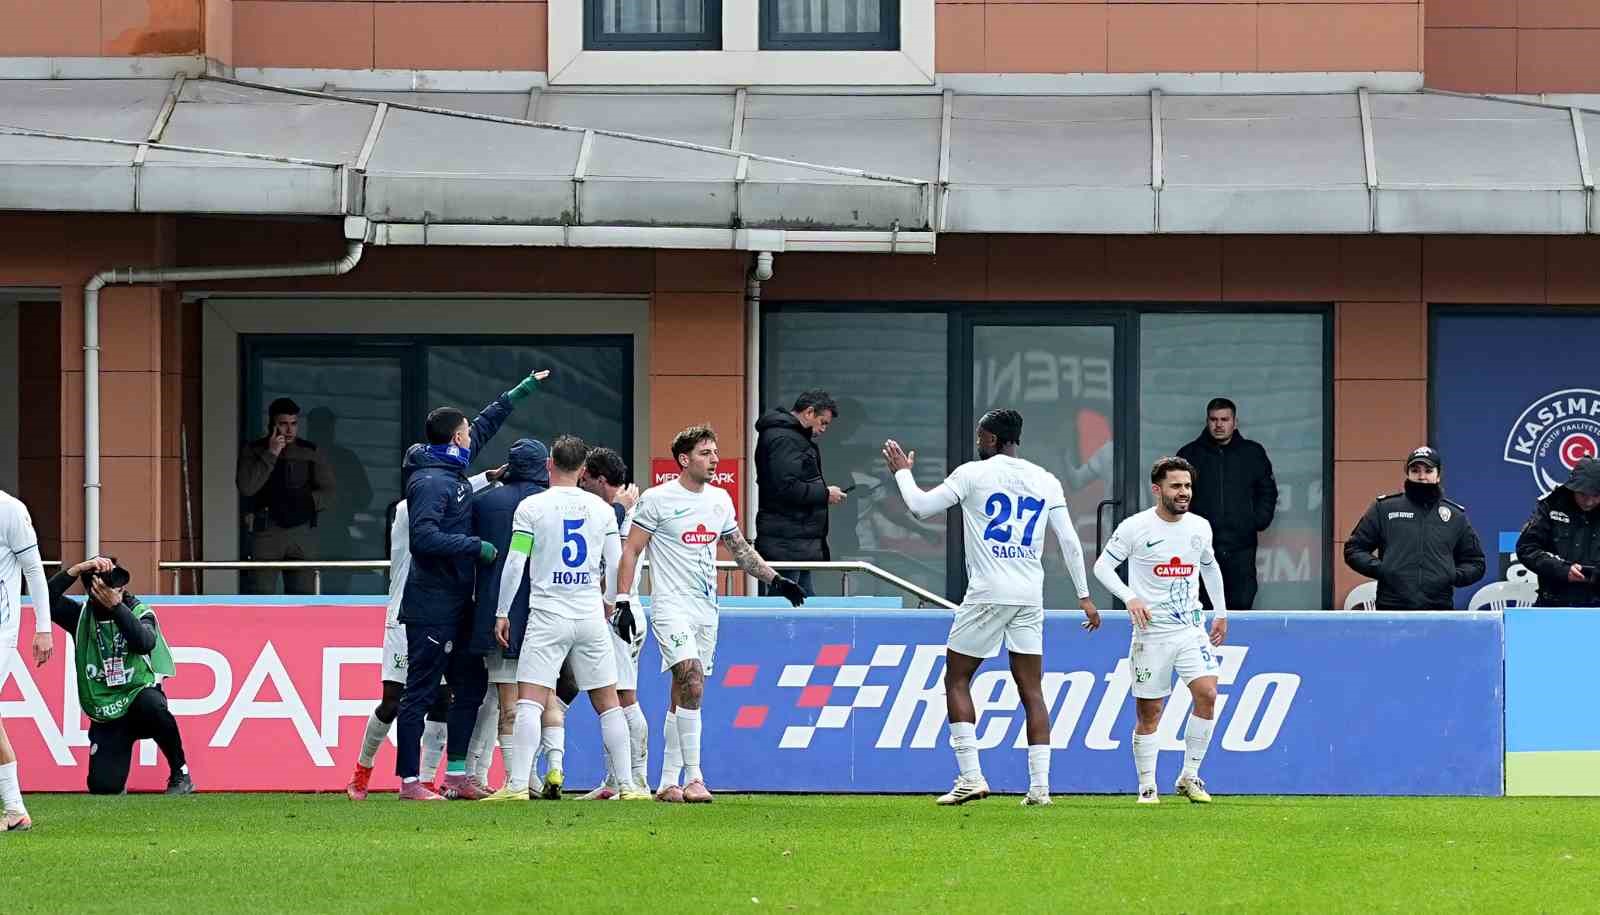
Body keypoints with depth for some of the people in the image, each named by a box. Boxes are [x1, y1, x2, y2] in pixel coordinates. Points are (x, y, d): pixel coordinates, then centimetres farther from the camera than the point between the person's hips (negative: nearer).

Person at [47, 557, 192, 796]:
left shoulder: (139, 613, -3)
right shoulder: (82, 616, 2)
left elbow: (145, 643, -26)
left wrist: (115, 606, -31)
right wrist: (80, 568, -22)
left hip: (138, 697, -2)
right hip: (105, 718, 2)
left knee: (151, 704, -40)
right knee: (103, 788, -14)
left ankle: (181, 774, -19)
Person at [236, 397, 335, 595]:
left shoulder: (312, 453, 10)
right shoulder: (253, 451, 6)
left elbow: (327, 495, 9)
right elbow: (246, 487, -10)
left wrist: (304, 501, -9)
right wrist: (271, 455, -11)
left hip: (302, 532, 2)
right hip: (266, 532, -2)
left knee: (303, 592, -1)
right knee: (259, 593, -8)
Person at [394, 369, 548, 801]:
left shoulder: (452, 469, 12)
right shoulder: (431, 481, -16)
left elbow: (485, 426, 29)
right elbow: (424, 537, -27)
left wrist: (520, 392, 33)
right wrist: (478, 547, -20)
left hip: (455, 602, 10)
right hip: (432, 606, -10)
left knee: (471, 684, 11)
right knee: (421, 692, -6)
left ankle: (456, 774, 15)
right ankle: (409, 781, -4)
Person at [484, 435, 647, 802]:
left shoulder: (532, 506, -4)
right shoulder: (600, 508, 6)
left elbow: (515, 564, -6)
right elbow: (615, 565, 8)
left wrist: (501, 613, 2)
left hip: (548, 616, -3)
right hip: (591, 618, 3)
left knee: (530, 702, -6)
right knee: (608, 703, 10)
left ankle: (517, 785, -15)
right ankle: (626, 785, 10)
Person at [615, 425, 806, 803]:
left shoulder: (720, 499, 12)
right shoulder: (657, 500, -6)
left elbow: (740, 549, 22)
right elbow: (630, 552, -4)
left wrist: (775, 580, 13)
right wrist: (623, 601, -12)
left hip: (707, 609, 6)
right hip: (671, 605, -6)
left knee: (681, 699, 9)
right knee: (692, 684, -22)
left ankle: (668, 783, 13)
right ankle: (693, 778, -22)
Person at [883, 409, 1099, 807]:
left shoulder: (973, 473, -1)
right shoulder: (1045, 480, 10)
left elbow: (921, 506, 1)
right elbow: (1069, 540, 7)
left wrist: (902, 472, 20)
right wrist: (1084, 596, 12)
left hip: (987, 594, -4)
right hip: (1030, 596, 4)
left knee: (957, 680, 7)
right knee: (1031, 690, 5)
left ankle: (971, 777, -4)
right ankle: (1040, 785, -3)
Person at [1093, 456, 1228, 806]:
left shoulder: (1200, 527, 6)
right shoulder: (1135, 527, -7)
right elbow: (1102, 566, -2)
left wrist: (1221, 612, 26)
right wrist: (1130, 598, -17)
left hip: (1191, 627, 3)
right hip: (1151, 631, -3)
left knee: (1207, 694, -15)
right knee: (1149, 712, -1)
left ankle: (1189, 778, -3)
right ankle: (1147, 787, 13)